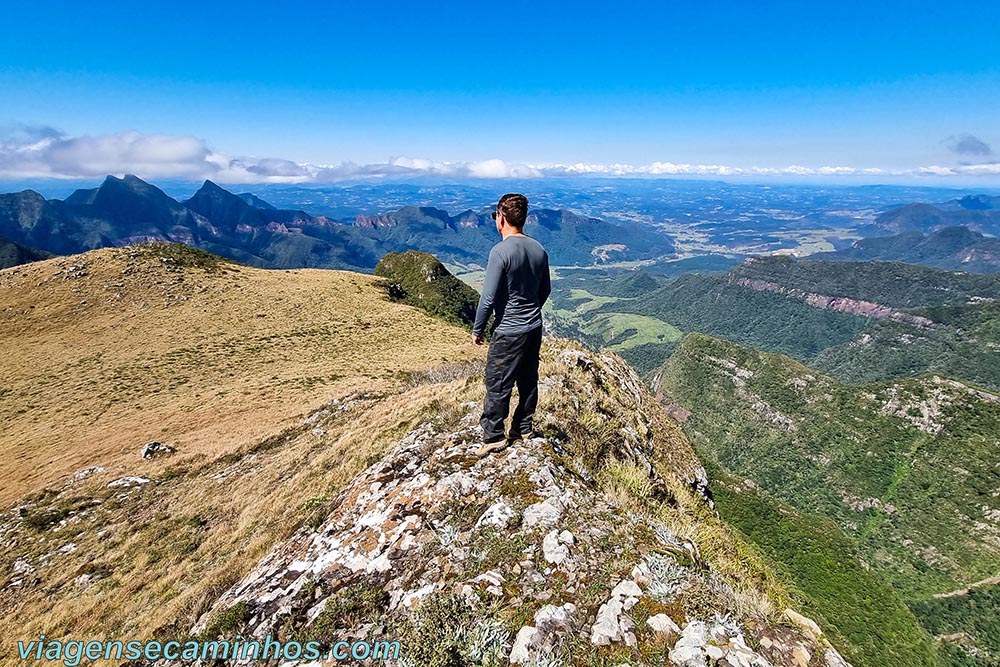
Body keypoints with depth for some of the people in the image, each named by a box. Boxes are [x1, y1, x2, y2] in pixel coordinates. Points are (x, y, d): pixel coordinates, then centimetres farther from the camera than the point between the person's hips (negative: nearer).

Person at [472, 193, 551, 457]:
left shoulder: (500, 252, -20)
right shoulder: (539, 250, 2)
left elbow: (488, 298, -19)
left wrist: (477, 329, -6)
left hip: (508, 333, -7)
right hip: (534, 328, 8)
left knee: (497, 385, 6)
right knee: (528, 380, 18)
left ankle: (494, 437, 18)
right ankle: (523, 428, 33)